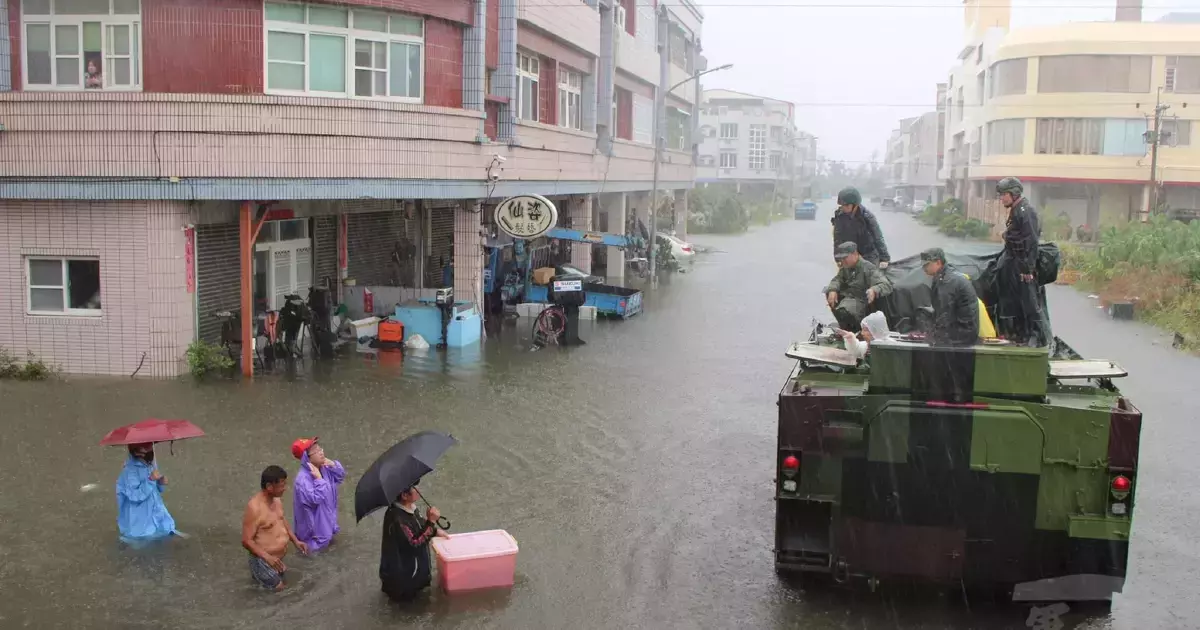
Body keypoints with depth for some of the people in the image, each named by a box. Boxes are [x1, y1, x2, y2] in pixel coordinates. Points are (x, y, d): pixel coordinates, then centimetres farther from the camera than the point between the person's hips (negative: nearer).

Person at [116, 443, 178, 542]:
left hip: (155, 512, 7)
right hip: (139, 519, -7)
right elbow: (134, 496, -27)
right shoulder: (130, 470, -22)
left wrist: (161, 482, -9)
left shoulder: (151, 464, 0)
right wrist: (150, 480, -32)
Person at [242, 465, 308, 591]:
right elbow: (246, 541, -25)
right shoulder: (254, 508, -29)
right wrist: (267, 557, -32)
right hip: (265, 559, -8)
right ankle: (257, 570, 21)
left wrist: (295, 541, 5)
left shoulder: (276, 500, -4)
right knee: (277, 588, 5)